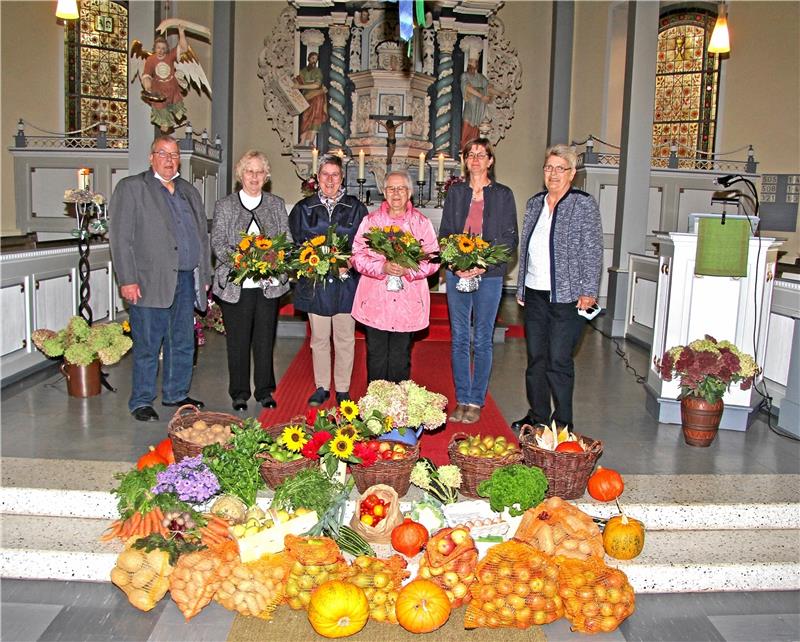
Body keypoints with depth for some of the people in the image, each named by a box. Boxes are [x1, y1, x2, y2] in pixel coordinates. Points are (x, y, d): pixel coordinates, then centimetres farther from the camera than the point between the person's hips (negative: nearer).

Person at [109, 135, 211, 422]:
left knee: (183, 344, 13)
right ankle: (141, 402, 15)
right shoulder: (131, 187, 0)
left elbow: (202, 235, 19)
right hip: (149, 283, -5)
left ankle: (176, 394, 28)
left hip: (186, 280, 6)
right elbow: (121, 237, -6)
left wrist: (204, 277, 12)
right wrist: (127, 280, -14)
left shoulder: (190, 192, 17)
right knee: (147, 347, 2)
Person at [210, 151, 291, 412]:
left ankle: (265, 391, 21)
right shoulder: (225, 205, 6)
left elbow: (287, 240, 8)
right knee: (238, 341, 5)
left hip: (269, 283, 2)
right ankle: (239, 394, 16)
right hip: (236, 284, -1)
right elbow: (217, 242, -1)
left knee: (265, 339, 8)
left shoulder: (277, 204, 11)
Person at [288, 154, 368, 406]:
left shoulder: (355, 208, 5)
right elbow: (297, 243, 7)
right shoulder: (304, 208, 8)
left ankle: (343, 389, 17)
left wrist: (349, 264, -13)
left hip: (346, 283, -1)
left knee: (345, 338, 5)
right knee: (319, 338, 8)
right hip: (315, 282, 1)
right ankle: (322, 387, 21)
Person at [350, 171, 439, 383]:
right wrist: (382, 267, -18)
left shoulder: (422, 222, 6)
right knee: (376, 356, 6)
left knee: (400, 359, 8)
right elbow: (358, 255, -1)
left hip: (408, 302, 0)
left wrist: (408, 269, -17)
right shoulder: (371, 220, 5)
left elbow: (433, 258, 1)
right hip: (374, 300, 0)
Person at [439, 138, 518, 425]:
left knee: (482, 341, 1)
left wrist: (483, 265, -13)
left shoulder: (503, 194, 3)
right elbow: (444, 232, 9)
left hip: (489, 274, -2)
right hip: (456, 272, 3)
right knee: (459, 339, 5)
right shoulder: (455, 192, 11)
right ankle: (462, 400, 14)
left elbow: (510, 237, 0)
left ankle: (476, 401, 11)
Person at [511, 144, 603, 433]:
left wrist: (588, 291, -15)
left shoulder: (584, 204, -4)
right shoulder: (534, 203, 14)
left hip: (567, 296, -6)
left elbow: (593, 252, -8)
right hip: (534, 295, 6)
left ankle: (562, 424, 9)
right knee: (535, 359, 12)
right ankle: (537, 417, 25)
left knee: (559, 361, -4)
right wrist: (520, 288, 17)